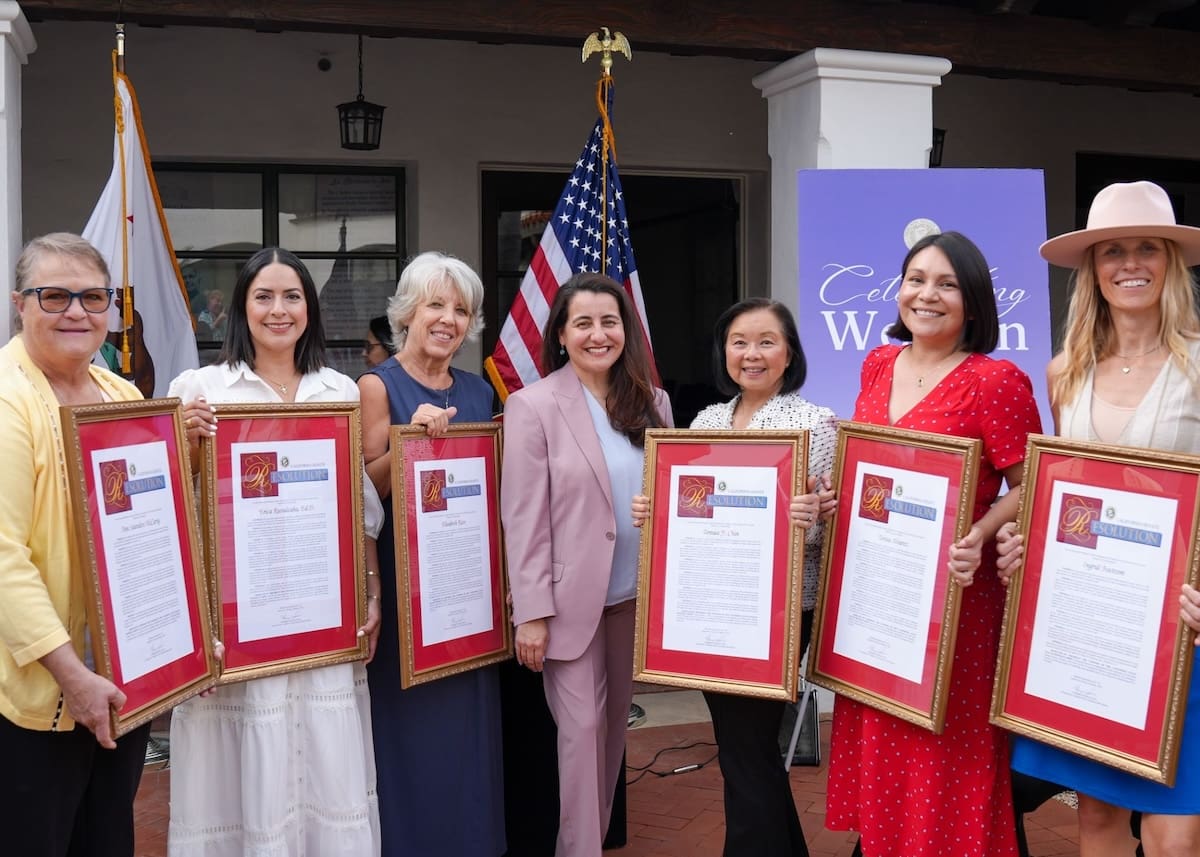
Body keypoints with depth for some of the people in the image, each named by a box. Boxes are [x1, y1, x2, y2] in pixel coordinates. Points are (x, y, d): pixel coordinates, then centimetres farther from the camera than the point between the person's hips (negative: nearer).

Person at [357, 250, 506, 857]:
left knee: (469, 721, 11)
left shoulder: (478, 392, 11)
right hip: (404, 581, -5)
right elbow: (365, 489, -12)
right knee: (411, 722, -1)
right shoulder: (379, 385, -5)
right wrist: (411, 436, -24)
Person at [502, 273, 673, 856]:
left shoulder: (652, 403, 5)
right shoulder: (533, 405, -8)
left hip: (634, 597, 5)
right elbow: (524, 519, -11)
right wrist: (531, 613, -14)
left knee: (613, 725, 15)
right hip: (571, 600, -5)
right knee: (582, 729, -1)